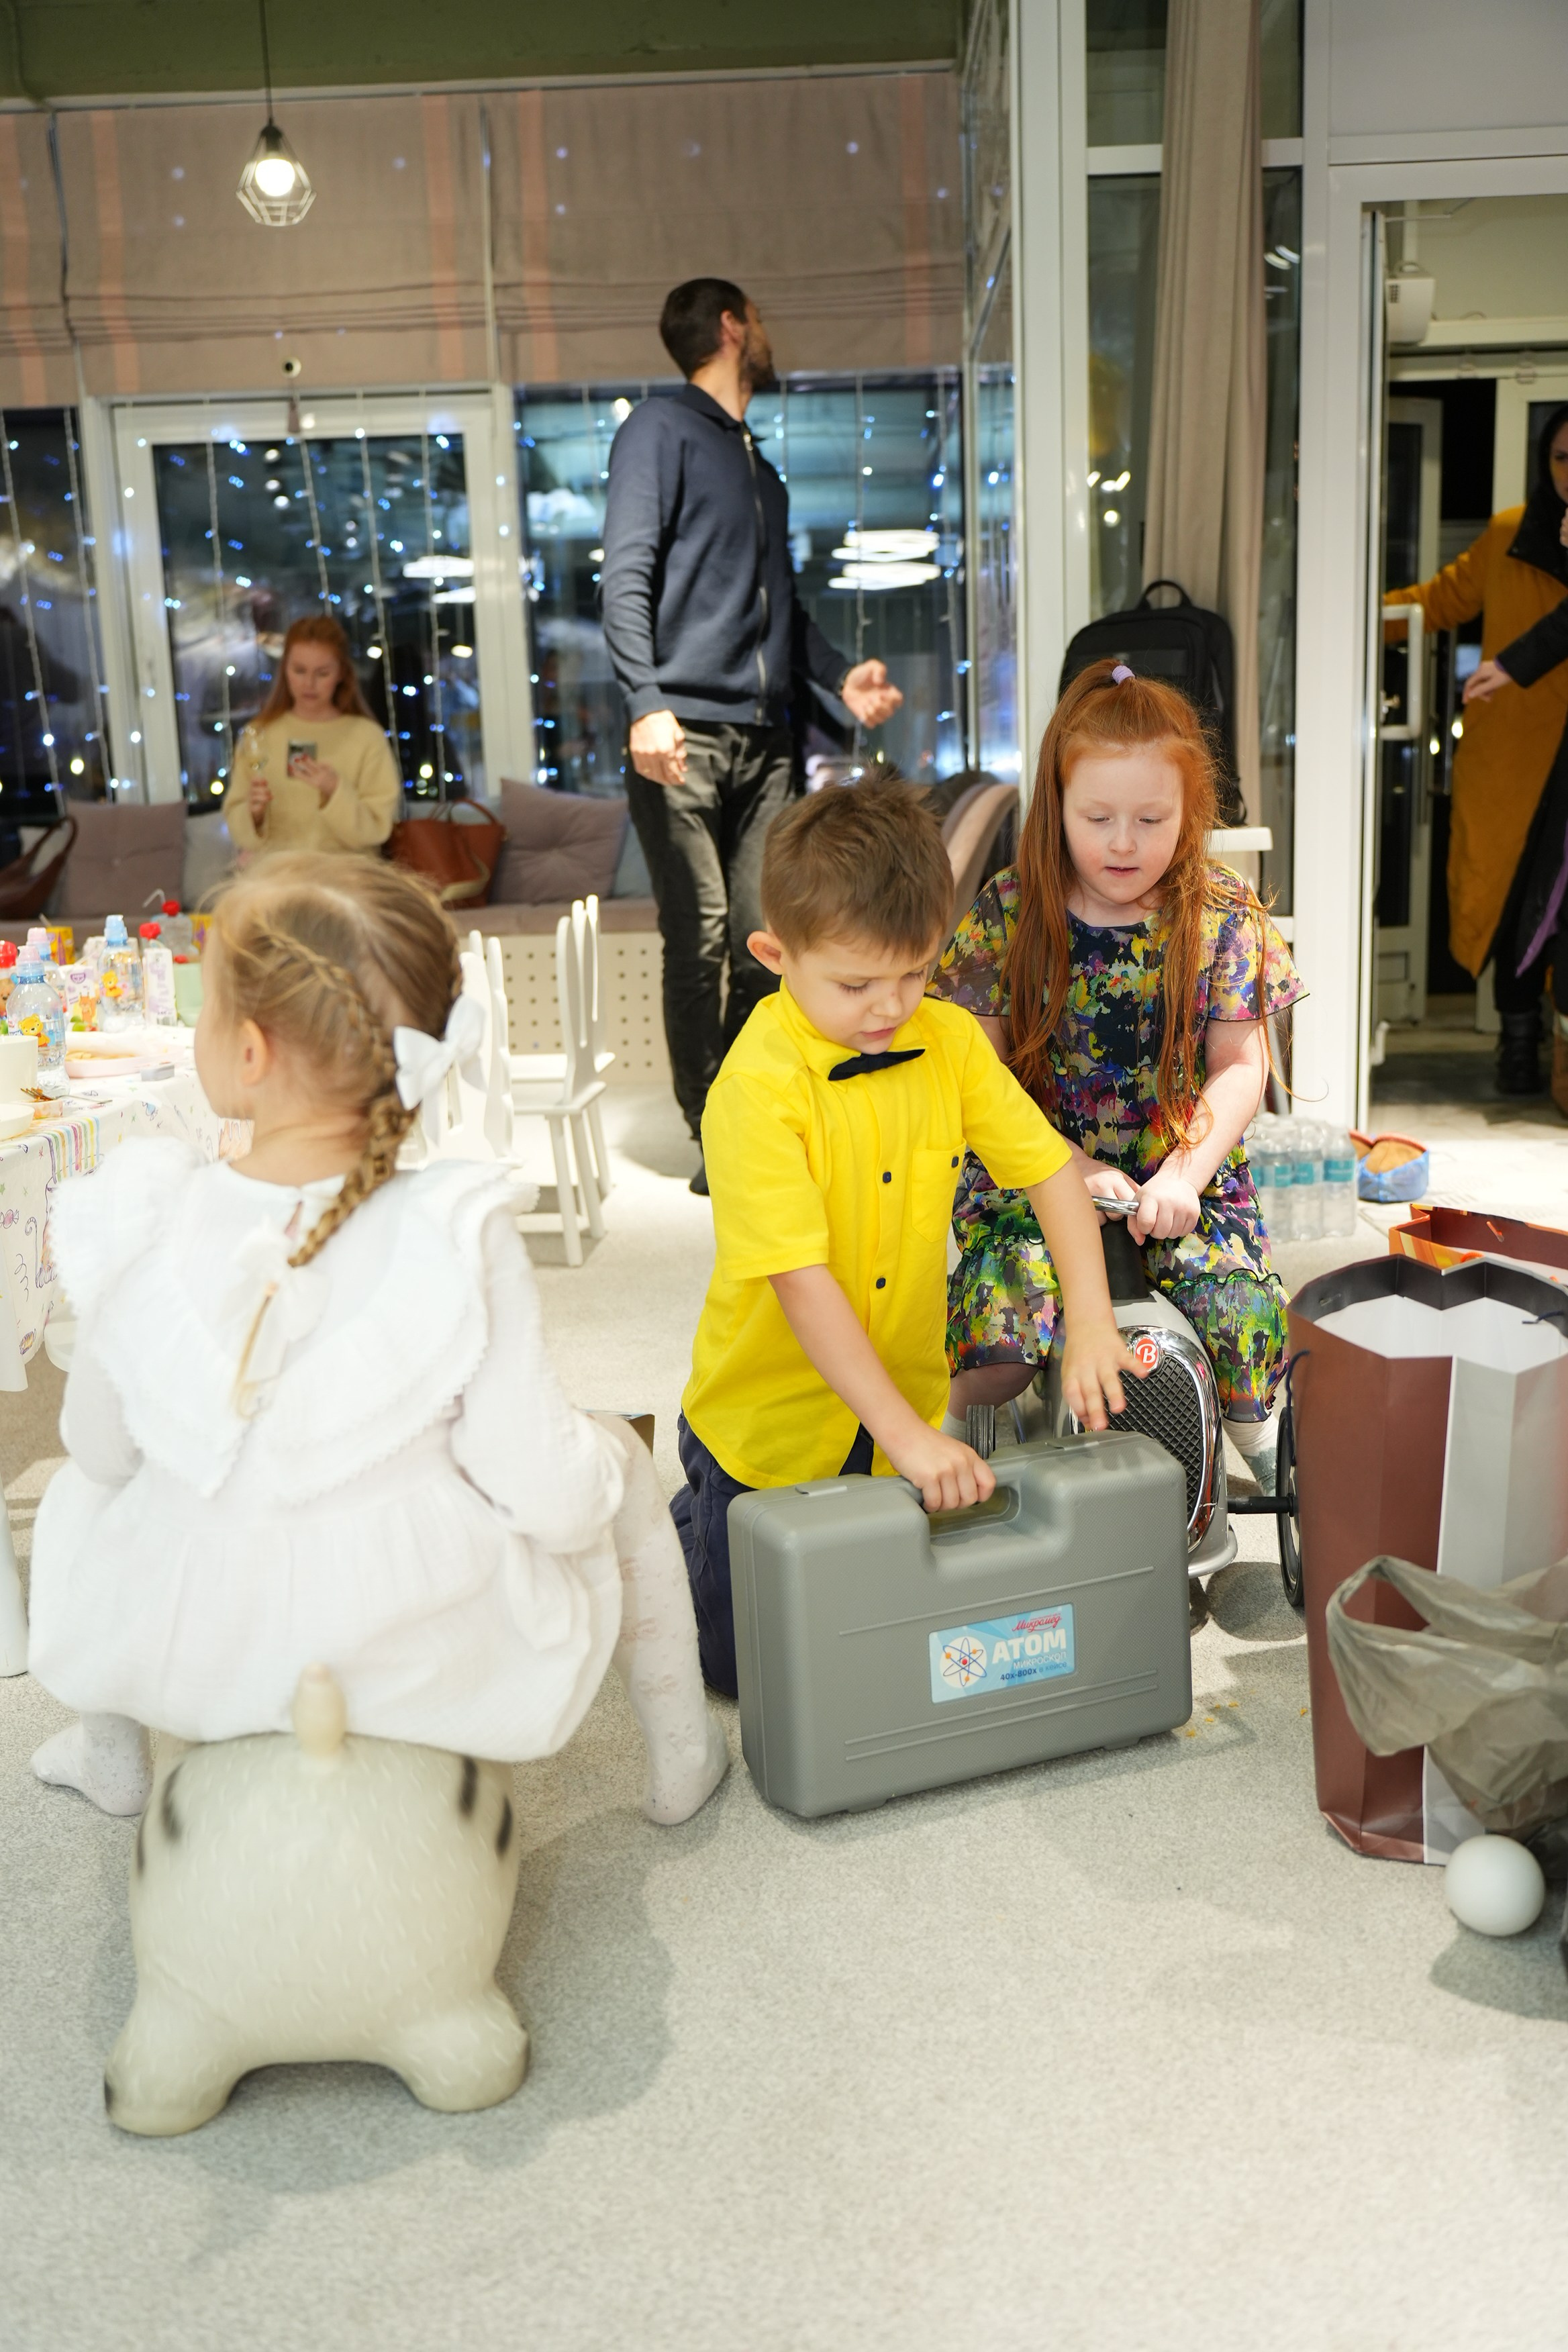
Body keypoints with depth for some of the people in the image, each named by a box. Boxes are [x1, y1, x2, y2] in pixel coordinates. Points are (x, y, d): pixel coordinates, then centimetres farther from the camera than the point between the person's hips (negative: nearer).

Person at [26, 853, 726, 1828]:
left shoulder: (139, 1232, -21)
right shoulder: (460, 1245, -26)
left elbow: (105, 1451, -5)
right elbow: (553, 1501, -21)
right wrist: (593, 1470, 3)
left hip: (184, 1650, 2)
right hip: (422, 1656, -2)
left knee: (85, 1489, 34)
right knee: (621, 1459, 24)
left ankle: (114, 1754, 51)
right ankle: (681, 1756, 37)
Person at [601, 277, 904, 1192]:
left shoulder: (760, 467, 27)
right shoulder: (663, 429, 3)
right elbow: (627, 576, -9)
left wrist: (841, 673, 14)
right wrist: (647, 703, -21)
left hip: (764, 739, 7)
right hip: (685, 733, -7)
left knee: (768, 941, 0)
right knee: (701, 943, -6)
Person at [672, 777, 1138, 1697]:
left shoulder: (950, 1043, -7)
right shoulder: (759, 1086, -25)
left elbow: (1049, 1168, -4)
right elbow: (800, 1280, -29)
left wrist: (1093, 1322, -17)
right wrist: (904, 1432, -31)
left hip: (904, 1415, 5)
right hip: (770, 1433, -5)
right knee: (750, 1668, 12)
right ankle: (694, 1522, 38)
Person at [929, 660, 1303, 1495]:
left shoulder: (1223, 916, 1)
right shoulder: (1007, 912, -2)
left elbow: (1238, 1066, 0)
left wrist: (1183, 1176, -16)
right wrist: (1075, 1168, -14)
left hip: (1185, 1171, 1)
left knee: (1244, 1316, -22)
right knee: (1000, 1333, -28)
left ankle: (1256, 1433, 14)